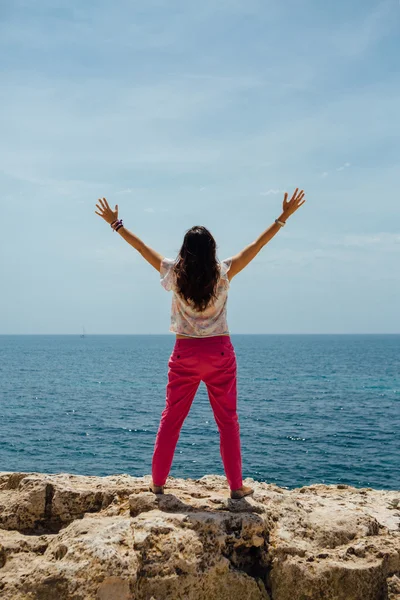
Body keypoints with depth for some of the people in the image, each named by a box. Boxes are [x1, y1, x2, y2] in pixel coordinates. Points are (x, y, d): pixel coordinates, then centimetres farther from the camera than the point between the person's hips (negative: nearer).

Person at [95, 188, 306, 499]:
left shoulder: (175, 273, -6)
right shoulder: (223, 273, -9)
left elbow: (142, 247, 4)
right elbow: (257, 245, -4)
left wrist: (116, 223, 15)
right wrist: (284, 217, 3)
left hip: (185, 354, 1)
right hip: (220, 353, -1)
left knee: (171, 419, 11)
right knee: (228, 421, 7)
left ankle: (158, 482, 18)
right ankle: (237, 486, 12)